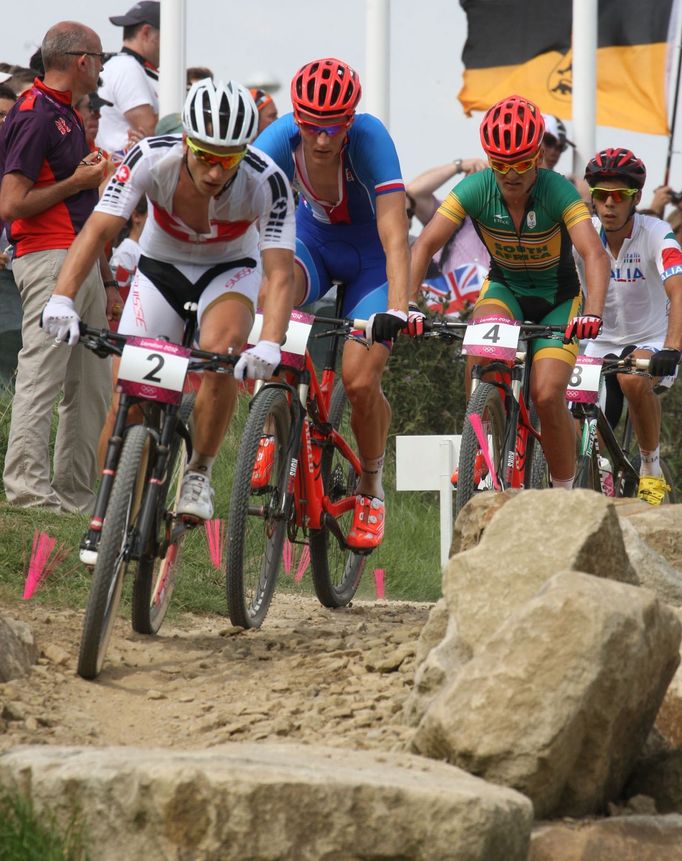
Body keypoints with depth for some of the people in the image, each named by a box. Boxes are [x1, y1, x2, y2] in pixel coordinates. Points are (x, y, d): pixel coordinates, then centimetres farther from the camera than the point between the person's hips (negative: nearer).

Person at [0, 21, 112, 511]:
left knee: (92, 383, 9)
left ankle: (77, 490, 12)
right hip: (49, 259, -10)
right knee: (42, 375, -9)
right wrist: (79, 181, -11)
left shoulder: (66, 114, 19)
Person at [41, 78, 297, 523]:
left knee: (219, 351, -32)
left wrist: (270, 345, -50)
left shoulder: (267, 182, -30)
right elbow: (98, 229, -34)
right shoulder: (153, 158, -29)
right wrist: (62, 299, -48)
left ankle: (200, 472, -11)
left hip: (229, 271, -1)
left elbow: (280, 273, -34)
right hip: (162, 268, 1)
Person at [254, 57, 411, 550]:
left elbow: (394, 232, -39)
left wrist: (396, 309, -51)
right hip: (313, 238, 2)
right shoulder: (281, 139, -26)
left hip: (369, 251, -2)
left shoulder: (369, 138, -33)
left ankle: (371, 487, 13)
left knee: (360, 382, -16)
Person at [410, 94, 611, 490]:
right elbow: (426, 245, -25)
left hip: (557, 301, -2)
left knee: (547, 395, -19)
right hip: (505, 289, 2)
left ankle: (565, 491, 3)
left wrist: (592, 312, -55)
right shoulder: (476, 190, -21)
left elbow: (595, 253, -37)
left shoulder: (557, 191, -27)